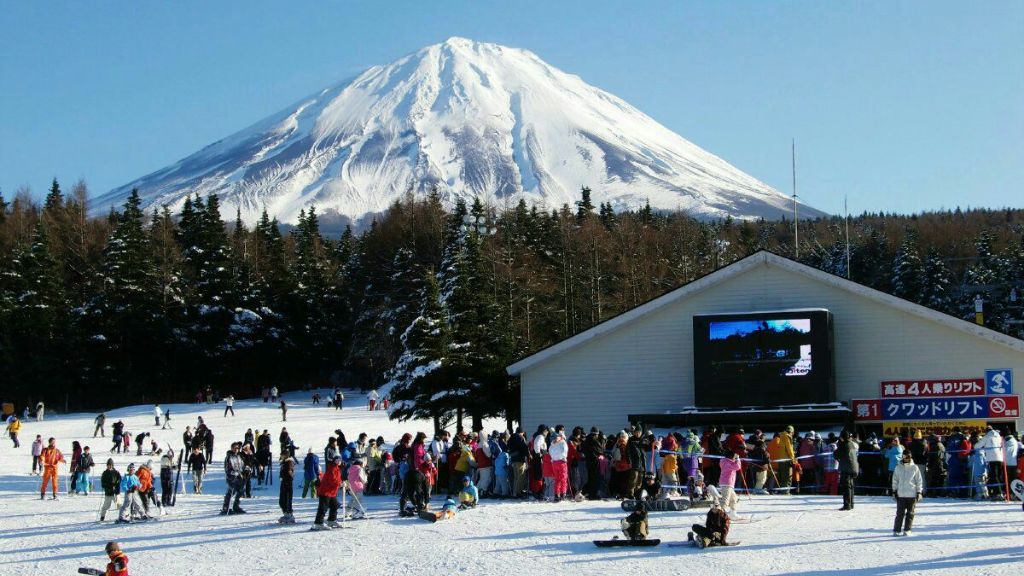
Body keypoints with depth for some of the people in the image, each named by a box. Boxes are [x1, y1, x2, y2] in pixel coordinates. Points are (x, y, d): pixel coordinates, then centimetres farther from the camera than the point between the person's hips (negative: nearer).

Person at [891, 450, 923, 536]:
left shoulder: (915, 468, 0)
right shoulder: (898, 468, 3)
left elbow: (919, 481, 5)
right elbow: (895, 480, 11)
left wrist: (919, 492, 2)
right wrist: (894, 491, 9)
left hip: (912, 494, 0)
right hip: (901, 494, 0)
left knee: (910, 513, 4)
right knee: (900, 513, -2)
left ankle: (907, 530, 11)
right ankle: (897, 530, 2)